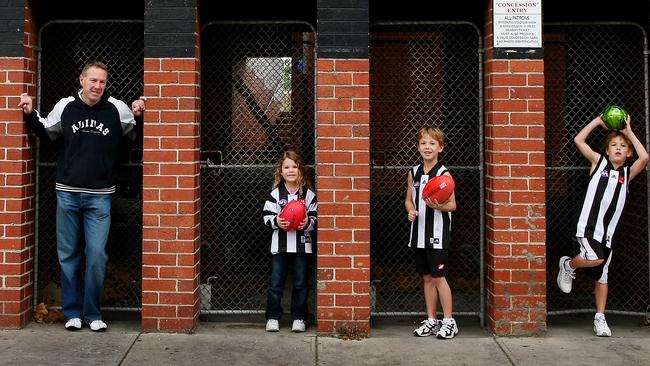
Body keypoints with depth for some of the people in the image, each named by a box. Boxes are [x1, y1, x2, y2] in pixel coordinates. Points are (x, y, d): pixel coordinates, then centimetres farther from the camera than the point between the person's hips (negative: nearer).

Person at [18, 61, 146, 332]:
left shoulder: (118, 109, -3)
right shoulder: (65, 107, 2)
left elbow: (138, 137, 10)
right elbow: (46, 132, 19)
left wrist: (139, 116, -6)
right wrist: (30, 114, 5)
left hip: (100, 197, -2)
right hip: (67, 194, 2)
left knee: (97, 255, -4)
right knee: (68, 255, 8)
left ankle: (93, 314, 11)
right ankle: (72, 312, 20)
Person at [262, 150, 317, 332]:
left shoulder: (309, 194, 1)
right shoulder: (275, 193, 1)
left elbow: (316, 217, 3)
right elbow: (266, 216, 2)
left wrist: (308, 223, -17)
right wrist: (276, 221, -18)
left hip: (301, 245, 0)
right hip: (280, 244, 0)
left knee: (300, 283, 8)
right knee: (275, 283, 4)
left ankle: (299, 318, 19)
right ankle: (273, 317, 15)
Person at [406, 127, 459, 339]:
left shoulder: (443, 174, -8)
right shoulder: (414, 172, 8)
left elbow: (452, 205, -7)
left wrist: (438, 206, -27)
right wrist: (411, 211, -6)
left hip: (437, 234, -5)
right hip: (419, 233, 6)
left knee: (438, 277, -4)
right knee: (426, 278, 12)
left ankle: (449, 322, 7)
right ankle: (431, 320, 22)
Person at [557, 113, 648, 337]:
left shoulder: (628, 173, 10)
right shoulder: (599, 162, 7)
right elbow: (578, 140, 1)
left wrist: (629, 132, 2)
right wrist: (598, 121, 6)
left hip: (607, 230, 3)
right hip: (586, 224, -3)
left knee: (602, 276, 9)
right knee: (596, 258, -27)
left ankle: (600, 318, 21)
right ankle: (567, 266, 4)